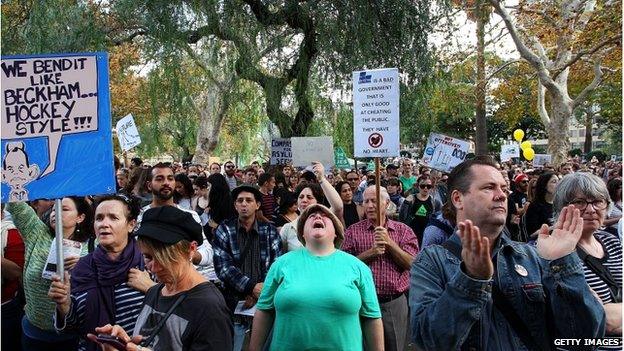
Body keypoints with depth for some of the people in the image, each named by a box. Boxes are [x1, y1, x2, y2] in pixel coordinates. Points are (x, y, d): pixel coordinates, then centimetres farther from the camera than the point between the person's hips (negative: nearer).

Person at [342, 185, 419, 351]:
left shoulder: (403, 230, 3)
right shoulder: (353, 231, 2)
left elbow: (411, 264, -7)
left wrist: (389, 242, -15)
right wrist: (371, 252, -16)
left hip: (395, 302, 1)